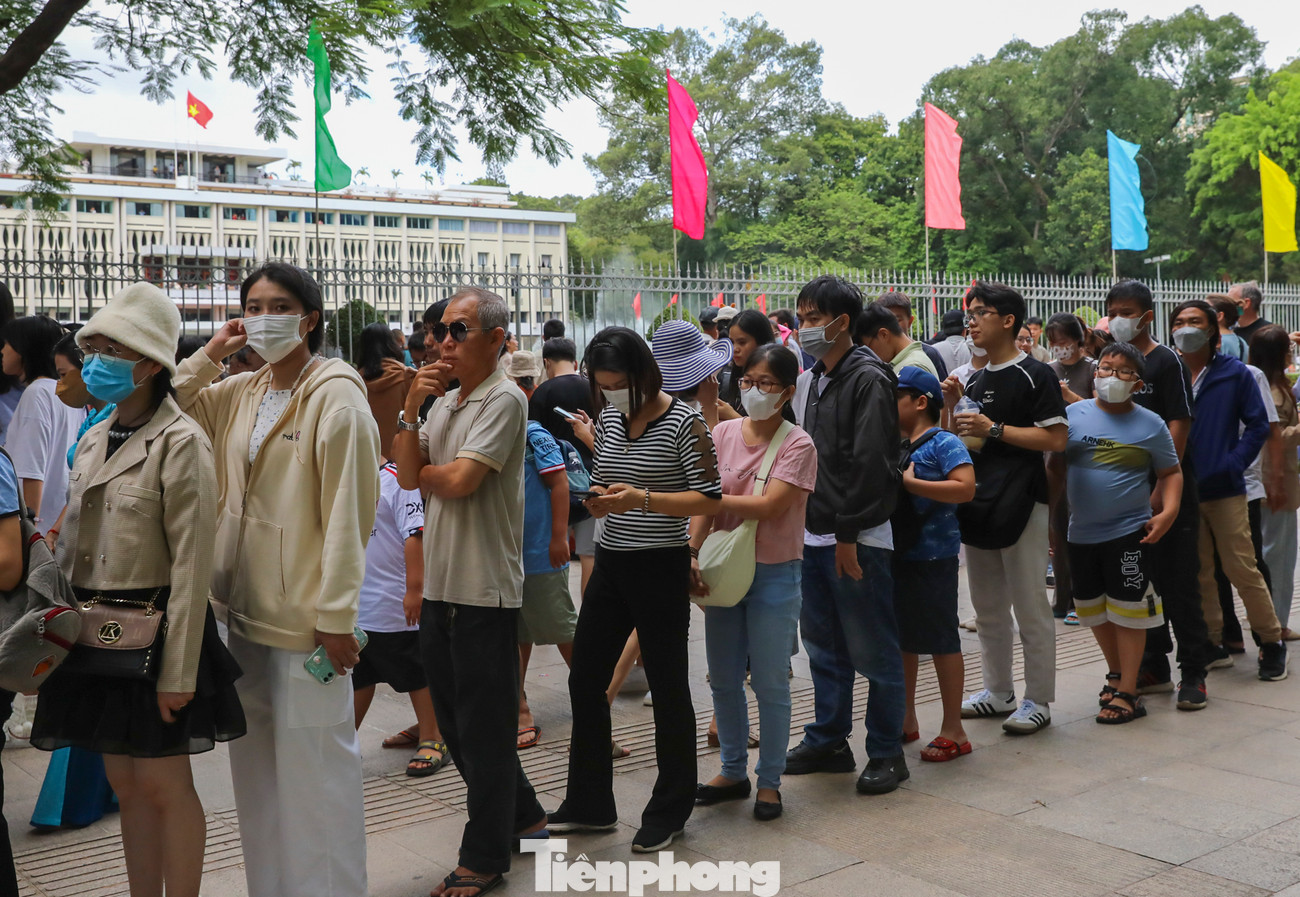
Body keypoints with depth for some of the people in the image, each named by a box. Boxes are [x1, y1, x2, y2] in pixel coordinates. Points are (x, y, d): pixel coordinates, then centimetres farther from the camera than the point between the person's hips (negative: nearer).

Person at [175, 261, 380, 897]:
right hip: (244, 606, 8)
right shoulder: (238, 394, 10)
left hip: (304, 614, -7)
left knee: (311, 761, -1)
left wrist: (336, 617, -18)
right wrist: (209, 355, 2)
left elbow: (347, 515, -15)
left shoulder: (335, 397, -11)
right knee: (255, 760, 16)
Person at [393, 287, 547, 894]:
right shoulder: (443, 401, 13)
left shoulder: (503, 400, -12)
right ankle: (521, 816, 34)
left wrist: (424, 470, -1)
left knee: (484, 725, 2)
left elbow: (459, 480, -21)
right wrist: (411, 409, -5)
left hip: (484, 590, -9)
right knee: (455, 720, 17)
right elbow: (408, 475, 5)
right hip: (440, 585, 9)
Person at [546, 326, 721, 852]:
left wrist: (642, 498, -24)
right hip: (610, 562, 7)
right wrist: (599, 497, -4)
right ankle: (589, 805, 24)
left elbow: (709, 498, -14)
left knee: (667, 686, 5)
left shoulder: (683, 422, -11)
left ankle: (670, 811, 21)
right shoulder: (607, 418, 7)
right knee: (585, 680, 10)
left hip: (660, 567, -7)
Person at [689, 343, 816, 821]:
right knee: (723, 680, 13)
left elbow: (768, 506, -19)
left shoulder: (797, 445, -10)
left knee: (769, 684, 3)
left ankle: (769, 781, 18)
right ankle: (733, 772, 29)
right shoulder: (723, 433, 2)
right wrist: (692, 552, -15)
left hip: (774, 574, -4)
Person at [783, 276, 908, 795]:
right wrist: (803, 526, 12)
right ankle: (828, 742, 29)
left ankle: (886, 753, 11)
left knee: (873, 652, 0)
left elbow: (869, 463, -18)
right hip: (815, 535, 9)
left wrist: (848, 533, -19)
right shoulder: (808, 381, 14)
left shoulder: (868, 379, -12)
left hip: (857, 539, -9)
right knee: (823, 647, 17)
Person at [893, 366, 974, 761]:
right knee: (902, 638, 16)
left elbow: (965, 488, -23)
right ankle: (906, 720, 29)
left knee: (941, 640, -1)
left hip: (933, 555, -8)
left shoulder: (944, 443, -10)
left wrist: (910, 482, -22)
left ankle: (953, 731, 8)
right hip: (898, 552, 8)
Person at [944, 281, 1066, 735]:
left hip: (1020, 504, -8)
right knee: (987, 608, 14)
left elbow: (1056, 439, -15)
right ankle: (998, 692, 26)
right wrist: (953, 407, 2)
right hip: (979, 503, 8)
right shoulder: (976, 379, 16)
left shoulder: (1034, 374, -8)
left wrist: (995, 429, -17)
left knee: (1030, 608, -2)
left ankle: (1038, 700, 7)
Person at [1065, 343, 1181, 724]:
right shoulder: (1073, 414, 1)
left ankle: (1127, 692, 10)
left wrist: (1168, 510, -12)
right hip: (1081, 533, 4)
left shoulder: (1150, 424, -2)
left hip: (1128, 533, -3)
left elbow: (1171, 472, 5)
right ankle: (1116, 674, 35)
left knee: (1127, 612, 0)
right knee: (1094, 611, 16)